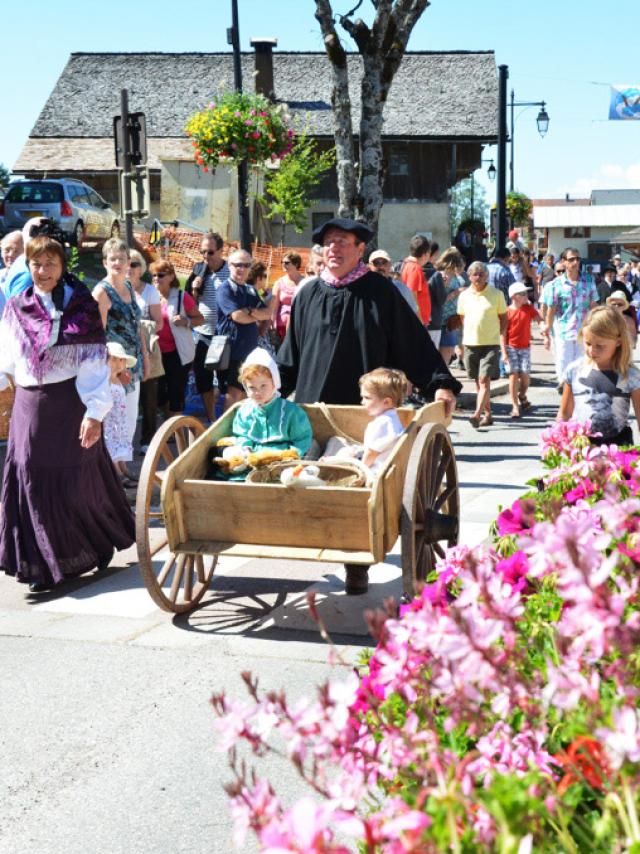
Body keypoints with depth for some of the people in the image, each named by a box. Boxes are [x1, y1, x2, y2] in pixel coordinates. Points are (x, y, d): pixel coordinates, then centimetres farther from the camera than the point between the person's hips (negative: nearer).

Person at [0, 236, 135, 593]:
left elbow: (95, 361, -9)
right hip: (29, 404, 4)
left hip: (70, 403, -3)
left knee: (76, 481, 1)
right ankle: (43, 563, 17)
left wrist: (95, 412, -16)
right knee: (32, 481, 3)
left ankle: (98, 545, 21)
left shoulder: (81, 305, -4)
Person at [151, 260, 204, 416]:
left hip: (178, 353, -4)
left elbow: (200, 319, -4)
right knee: (158, 392, 11)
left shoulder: (182, 297, -8)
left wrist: (186, 321, -23)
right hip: (157, 353, 4)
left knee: (176, 392, 0)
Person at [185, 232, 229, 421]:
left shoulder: (231, 271, -8)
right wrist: (194, 290, -10)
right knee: (203, 379, 8)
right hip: (202, 333, 4)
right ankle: (211, 421, 20)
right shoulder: (198, 270, 3)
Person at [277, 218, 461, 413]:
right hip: (313, 409, 3)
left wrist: (442, 383, -9)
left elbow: (414, 343, -1)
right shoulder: (308, 295, 10)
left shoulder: (381, 292, 1)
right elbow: (290, 354, 17)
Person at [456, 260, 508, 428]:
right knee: (478, 381, 10)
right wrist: (464, 338, 10)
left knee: (484, 380, -13)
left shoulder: (496, 294, -1)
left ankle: (477, 414, -19)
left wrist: (502, 338, -2)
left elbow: (503, 318, 4)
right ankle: (487, 414, 21)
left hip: (490, 343, -4)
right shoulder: (464, 296, 7)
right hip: (470, 343, 4)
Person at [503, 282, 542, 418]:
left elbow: (540, 320, -1)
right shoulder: (507, 312, -6)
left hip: (525, 347, 3)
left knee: (525, 375, 0)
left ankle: (522, 396, 30)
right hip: (511, 348, -3)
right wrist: (504, 352, -9)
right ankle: (515, 406, -1)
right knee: (513, 375, -6)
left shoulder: (529, 308, 4)